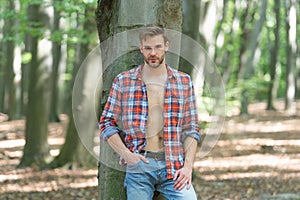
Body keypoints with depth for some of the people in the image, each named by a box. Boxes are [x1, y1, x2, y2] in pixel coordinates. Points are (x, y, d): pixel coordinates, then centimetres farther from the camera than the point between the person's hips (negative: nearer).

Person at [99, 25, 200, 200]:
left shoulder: (184, 82, 10)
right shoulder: (123, 81, 6)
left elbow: (191, 129, 9)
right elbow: (107, 124, 7)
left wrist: (188, 166, -3)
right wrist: (126, 154, -7)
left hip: (174, 166, 0)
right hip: (139, 166, 0)